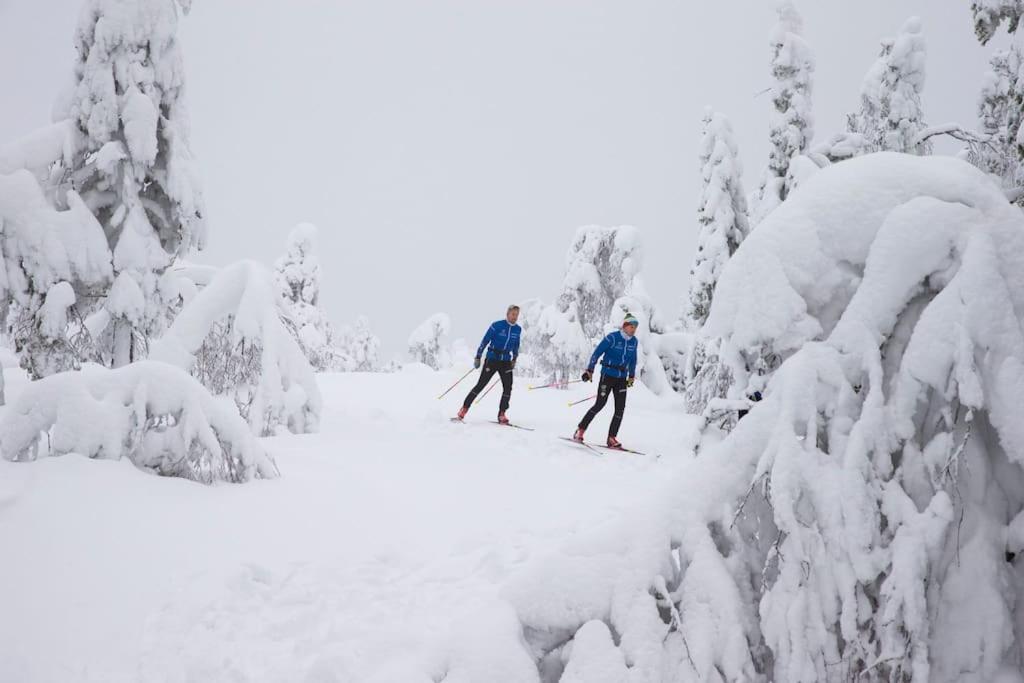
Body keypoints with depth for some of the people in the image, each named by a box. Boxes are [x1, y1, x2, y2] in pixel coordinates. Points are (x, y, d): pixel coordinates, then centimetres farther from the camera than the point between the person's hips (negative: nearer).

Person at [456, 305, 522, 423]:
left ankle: (501, 414, -1)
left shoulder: (517, 330, 5)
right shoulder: (496, 325, -10)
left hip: (506, 361, 4)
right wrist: (478, 357, -8)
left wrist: (514, 360, 11)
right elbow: (484, 341, -7)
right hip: (492, 359, -4)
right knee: (480, 385, -3)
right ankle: (464, 408, 8)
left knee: (508, 387, -9)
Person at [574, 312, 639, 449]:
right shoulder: (612, 338, -12)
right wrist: (589, 370, -13)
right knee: (600, 404, -8)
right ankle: (580, 430, 5)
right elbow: (597, 353, -10)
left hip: (622, 378, 5)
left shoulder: (633, 341, 6)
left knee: (620, 408, -3)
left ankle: (612, 438, 2)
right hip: (608, 375, -5)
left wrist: (631, 376, 23)